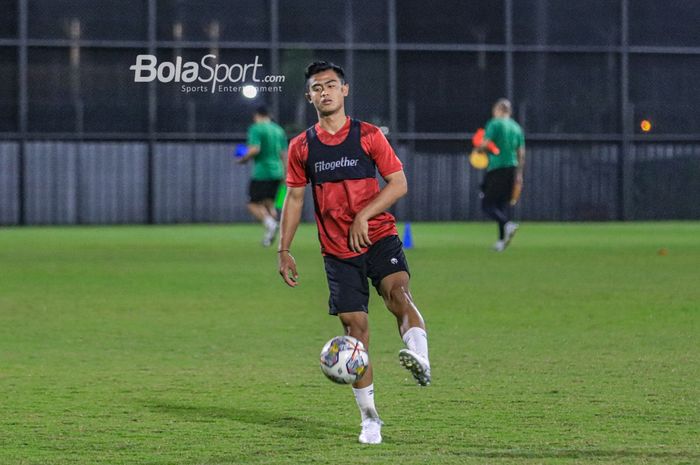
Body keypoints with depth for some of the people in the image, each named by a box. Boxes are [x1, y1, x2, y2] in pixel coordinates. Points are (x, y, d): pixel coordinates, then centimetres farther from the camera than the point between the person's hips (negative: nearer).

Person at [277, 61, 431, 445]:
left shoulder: (368, 136, 1)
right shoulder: (301, 147, 7)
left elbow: (398, 183, -2)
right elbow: (294, 198, 13)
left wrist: (363, 215, -15)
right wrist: (284, 250, 7)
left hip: (379, 236, -2)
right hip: (337, 251, 2)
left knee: (397, 291, -31)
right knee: (354, 325, -2)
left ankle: (420, 358, -49)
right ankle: (369, 418, 6)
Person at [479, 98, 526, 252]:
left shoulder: (494, 124, -4)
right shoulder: (516, 127, 14)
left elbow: (485, 145, -14)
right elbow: (521, 154, 12)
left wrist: (479, 149, 8)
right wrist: (519, 174, 15)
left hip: (496, 169, -6)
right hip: (511, 169, 6)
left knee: (487, 204, -2)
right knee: (504, 203, 11)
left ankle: (508, 225, -26)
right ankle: (502, 240, 4)